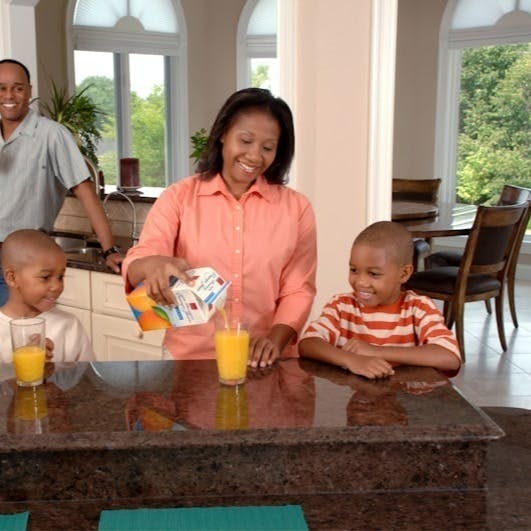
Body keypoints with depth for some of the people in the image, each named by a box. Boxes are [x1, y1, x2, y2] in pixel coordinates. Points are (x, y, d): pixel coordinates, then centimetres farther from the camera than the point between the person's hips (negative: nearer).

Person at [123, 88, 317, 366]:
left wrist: (276, 339, -11)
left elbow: (297, 289, 7)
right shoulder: (178, 197, 5)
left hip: (263, 363, 0)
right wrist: (153, 264, -27)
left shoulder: (296, 208, 7)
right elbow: (135, 267, -4)